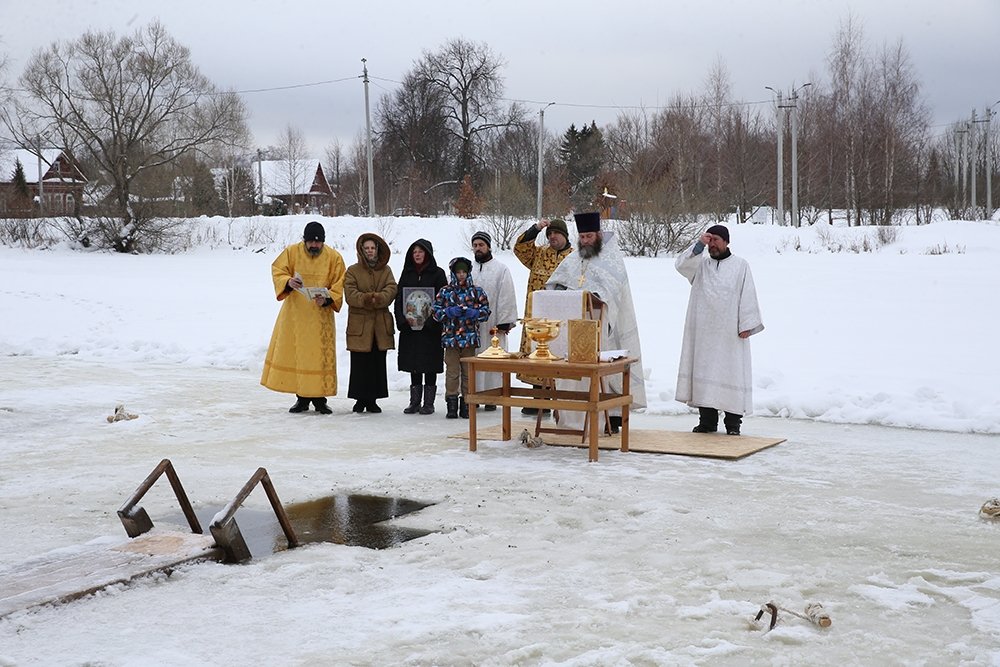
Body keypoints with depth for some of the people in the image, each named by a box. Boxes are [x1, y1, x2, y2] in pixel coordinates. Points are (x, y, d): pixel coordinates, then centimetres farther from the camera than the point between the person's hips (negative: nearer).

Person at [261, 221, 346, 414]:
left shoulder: (334, 257, -1)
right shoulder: (291, 252, 1)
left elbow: (338, 287, -1)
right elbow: (277, 271, -1)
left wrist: (327, 299, -21)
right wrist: (288, 282, -24)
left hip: (320, 316, -1)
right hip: (295, 313, 1)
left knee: (320, 355, -2)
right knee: (295, 353, 3)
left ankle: (319, 398, 8)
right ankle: (302, 398, 14)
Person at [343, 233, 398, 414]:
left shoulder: (386, 270, 12)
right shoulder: (353, 271, 4)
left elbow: (391, 290, -3)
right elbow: (350, 294, -8)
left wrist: (378, 298, -23)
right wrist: (365, 299, -27)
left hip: (381, 324, 3)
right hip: (359, 324, -3)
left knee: (378, 364, 6)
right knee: (360, 363, -2)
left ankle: (372, 399, 14)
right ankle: (360, 399, 8)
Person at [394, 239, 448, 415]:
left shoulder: (437, 274, 0)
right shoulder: (407, 273, 12)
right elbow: (398, 299, 9)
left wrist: (432, 321, -15)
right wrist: (402, 320, -5)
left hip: (430, 329, -4)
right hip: (410, 328, 4)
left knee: (430, 366, 0)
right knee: (414, 366, 7)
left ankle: (428, 403, 6)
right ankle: (415, 402, 13)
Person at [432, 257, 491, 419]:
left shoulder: (477, 291, 5)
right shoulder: (445, 291, 3)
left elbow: (486, 311, 5)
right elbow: (436, 311, 2)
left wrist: (474, 313, -13)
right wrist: (449, 312, -14)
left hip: (470, 338, 1)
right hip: (450, 337, -1)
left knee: (468, 372, 7)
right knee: (452, 372, 1)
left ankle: (466, 404, 16)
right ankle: (452, 404, 8)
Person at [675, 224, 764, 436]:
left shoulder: (741, 265, 4)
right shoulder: (700, 264, 11)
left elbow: (747, 296, -1)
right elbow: (681, 264, -8)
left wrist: (746, 325, -8)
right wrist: (699, 244, -13)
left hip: (730, 333, -3)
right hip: (704, 332, 3)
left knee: (731, 373, -2)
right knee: (704, 372, 2)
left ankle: (733, 423, 4)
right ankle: (707, 421, 9)